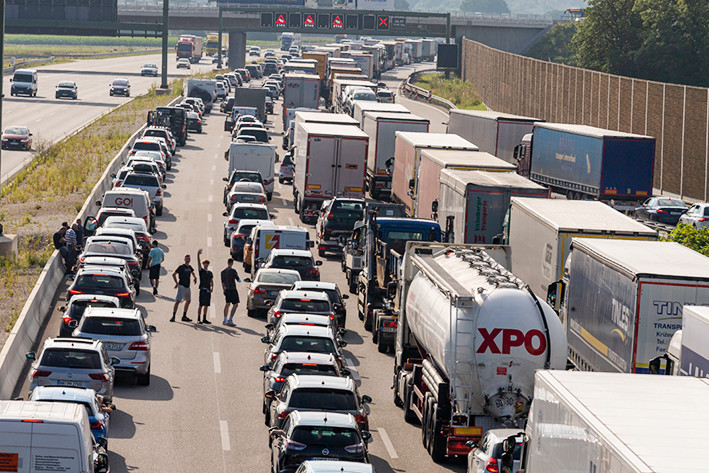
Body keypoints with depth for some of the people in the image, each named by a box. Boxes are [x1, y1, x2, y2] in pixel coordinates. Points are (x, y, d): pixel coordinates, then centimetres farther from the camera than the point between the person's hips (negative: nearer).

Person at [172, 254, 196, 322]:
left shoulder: (189, 267, 12)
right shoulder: (181, 267, -8)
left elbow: (192, 272, 36)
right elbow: (174, 274, -9)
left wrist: (194, 277, 17)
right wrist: (177, 283, -13)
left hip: (187, 286, 8)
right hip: (181, 286, -8)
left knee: (188, 301, 15)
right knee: (178, 301, -14)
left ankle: (184, 316, 24)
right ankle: (173, 316, -17)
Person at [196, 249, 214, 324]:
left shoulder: (210, 273, 16)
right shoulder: (201, 271, 2)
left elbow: (212, 281, 18)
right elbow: (199, 263, -10)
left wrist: (212, 288, 0)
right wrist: (198, 255, -22)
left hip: (208, 290, 5)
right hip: (203, 289, -5)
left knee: (206, 305, 8)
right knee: (201, 305, -7)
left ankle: (204, 319, 15)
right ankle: (198, 319, -6)